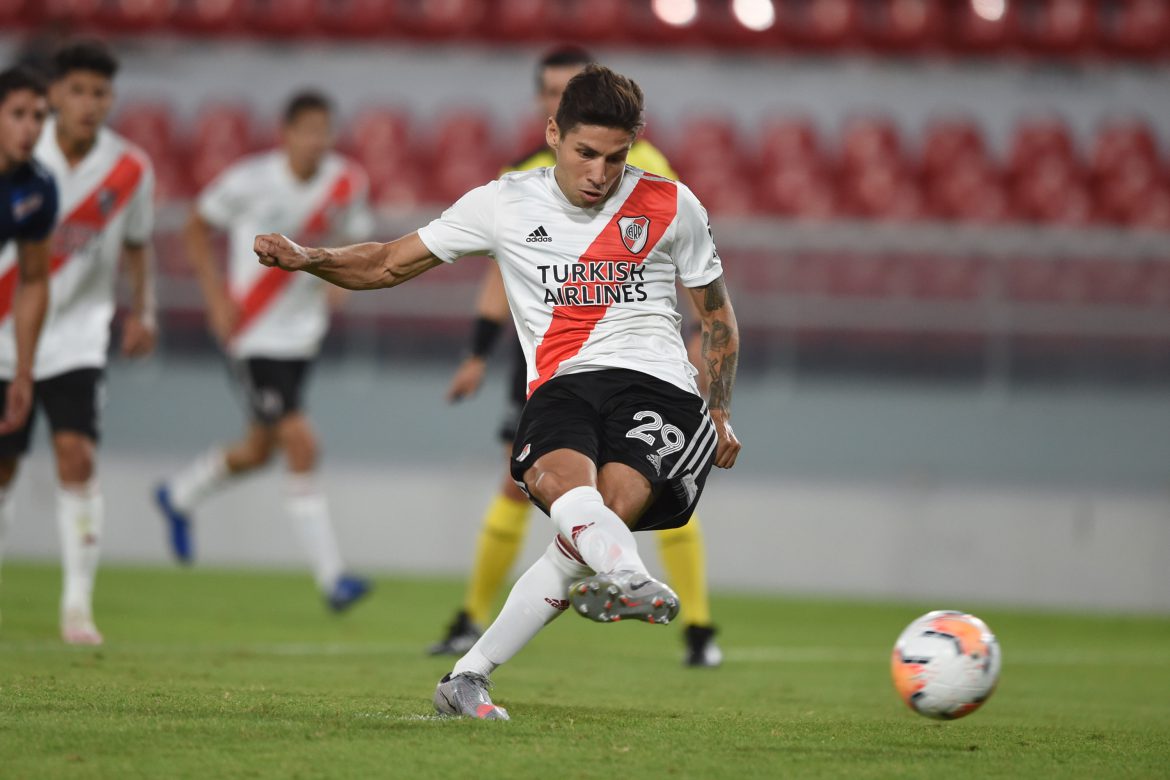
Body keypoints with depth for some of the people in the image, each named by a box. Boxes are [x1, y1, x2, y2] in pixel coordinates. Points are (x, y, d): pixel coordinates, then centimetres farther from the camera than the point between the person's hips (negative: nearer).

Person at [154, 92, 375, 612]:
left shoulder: (345, 183, -2)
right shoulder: (251, 179, -13)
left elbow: (356, 239, 11)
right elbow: (197, 227, 0)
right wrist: (217, 295, -9)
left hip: (303, 331, 6)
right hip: (255, 331, -6)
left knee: (258, 451, 17)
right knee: (301, 446, -15)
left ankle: (179, 497, 47)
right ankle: (331, 578, -12)